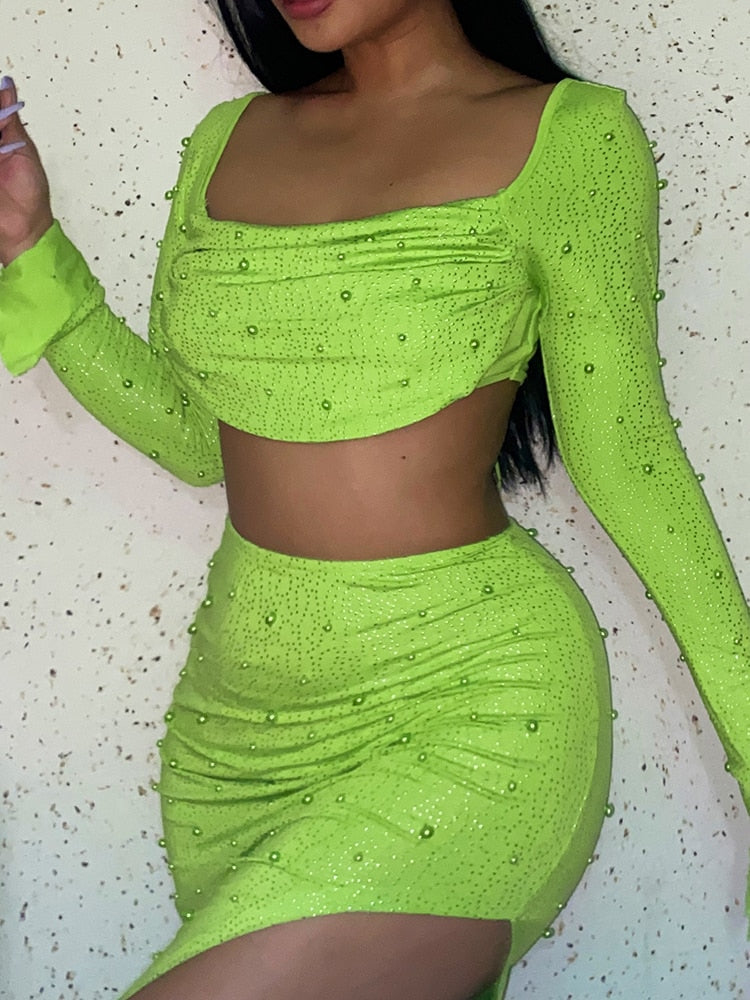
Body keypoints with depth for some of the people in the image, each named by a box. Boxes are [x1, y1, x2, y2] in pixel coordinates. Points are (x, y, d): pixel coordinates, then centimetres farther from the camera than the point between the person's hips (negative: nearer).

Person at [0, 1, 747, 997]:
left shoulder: (567, 135, -6)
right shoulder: (229, 138, 8)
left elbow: (624, 458, -3)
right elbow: (192, 436, 11)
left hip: (469, 705, -5)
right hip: (236, 712, 6)